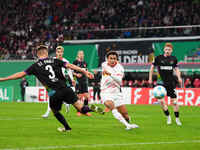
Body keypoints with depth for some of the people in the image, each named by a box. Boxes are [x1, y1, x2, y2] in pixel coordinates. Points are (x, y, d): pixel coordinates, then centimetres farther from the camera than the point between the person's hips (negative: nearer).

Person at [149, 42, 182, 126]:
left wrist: (179, 77, -2)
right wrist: (150, 78, 6)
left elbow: (176, 69, 14)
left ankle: (177, 119, 14)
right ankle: (168, 117, 9)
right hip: (161, 82, -1)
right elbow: (152, 67, 8)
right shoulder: (158, 58, -3)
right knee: (161, 101, -10)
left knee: (174, 101, -1)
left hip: (171, 82, 1)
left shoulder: (173, 59, 3)